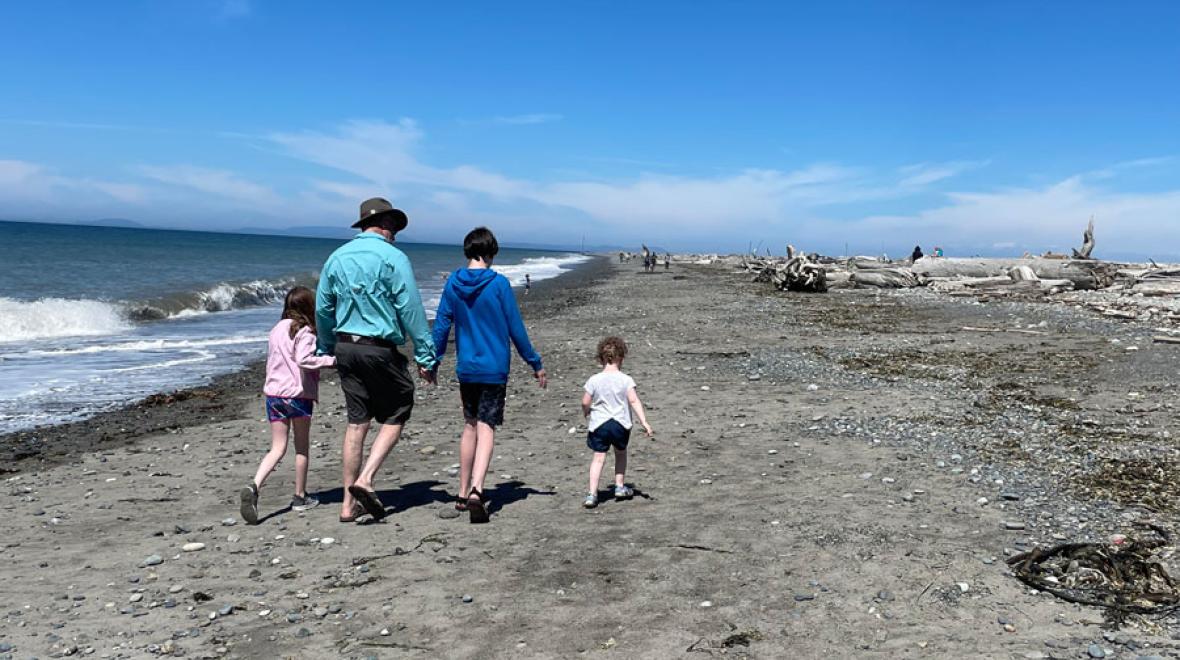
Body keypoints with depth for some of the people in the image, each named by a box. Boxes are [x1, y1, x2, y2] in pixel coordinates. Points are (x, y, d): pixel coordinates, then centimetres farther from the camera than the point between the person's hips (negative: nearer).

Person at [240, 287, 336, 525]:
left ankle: (253, 487, -16)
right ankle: (300, 497, 18)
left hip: (273, 393, 6)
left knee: (277, 448, 6)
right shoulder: (304, 331, -9)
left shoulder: (276, 329, 14)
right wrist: (330, 359, -16)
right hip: (298, 394, -6)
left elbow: (271, 362, 19)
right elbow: (303, 360, -23)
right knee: (301, 448, 10)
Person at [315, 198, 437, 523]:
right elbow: (411, 310, -11)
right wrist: (425, 356, -8)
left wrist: (328, 351, 23)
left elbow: (323, 309, 13)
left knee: (357, 421, 10)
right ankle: (365, 479, -7)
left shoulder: (337, 258, 9)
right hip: (381, 349, -6)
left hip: (345, 347, 6)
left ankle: (349, 503, 13)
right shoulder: (393, 257, -8)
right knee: (395, 417, 9)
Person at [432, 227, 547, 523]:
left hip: (465, 368, 4)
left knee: (470, 425, 17)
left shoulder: (453, 282, 1)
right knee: (486, 428, -4)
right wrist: (535, 364, 3)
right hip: (494, 368, -4)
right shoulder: (499, 284, -8)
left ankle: (464, 493, 23)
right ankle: (476, 490, -22)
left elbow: (442, 324, 4)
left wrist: (432, 360, 15)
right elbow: (515, 329, -5)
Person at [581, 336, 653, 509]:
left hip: (598, 423, 0)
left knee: (598, 457, 2)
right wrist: (644, 421, -15)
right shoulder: (626, 379, -6)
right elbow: (634, 401, -14)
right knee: (621, 453, 24)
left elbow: (585, 403, -1)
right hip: (621, 423, 0)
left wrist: (587, 416, 20)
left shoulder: (594, 380, -4)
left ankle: (592, 494, -6)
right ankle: (620, 487, 27)